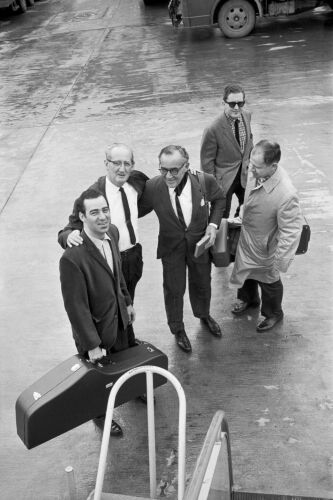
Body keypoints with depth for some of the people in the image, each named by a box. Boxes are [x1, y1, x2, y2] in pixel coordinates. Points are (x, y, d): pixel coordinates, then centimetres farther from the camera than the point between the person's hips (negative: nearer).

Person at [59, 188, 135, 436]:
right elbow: (76, 306, -27)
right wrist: (92, 345, -20)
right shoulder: (72, 257, -36)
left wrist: (127, 302, 14)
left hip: (118, 316, 6)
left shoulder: (112, 232, -12)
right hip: (94, 325, -6)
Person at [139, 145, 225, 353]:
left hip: (200, 242, 2)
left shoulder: (205, 181, -23)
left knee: (202, 283, 24)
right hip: (171, 246, -1)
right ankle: (178, 328, 43)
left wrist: (213, 223, -12)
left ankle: (204, 314, 57)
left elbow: (219, 199, -1)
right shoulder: (152, 187, -27)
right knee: (174, 289, 15)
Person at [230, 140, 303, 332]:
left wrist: (280, 263, -23)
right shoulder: (257, 172, -20)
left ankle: (273, 314, 51)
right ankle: (249, 298, 62)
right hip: (247, 235, 6)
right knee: (245, 269, 30)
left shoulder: (286, 195, -40)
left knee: (268, 280, 21)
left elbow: (291, 232, -30)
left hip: (265, 246, -6)